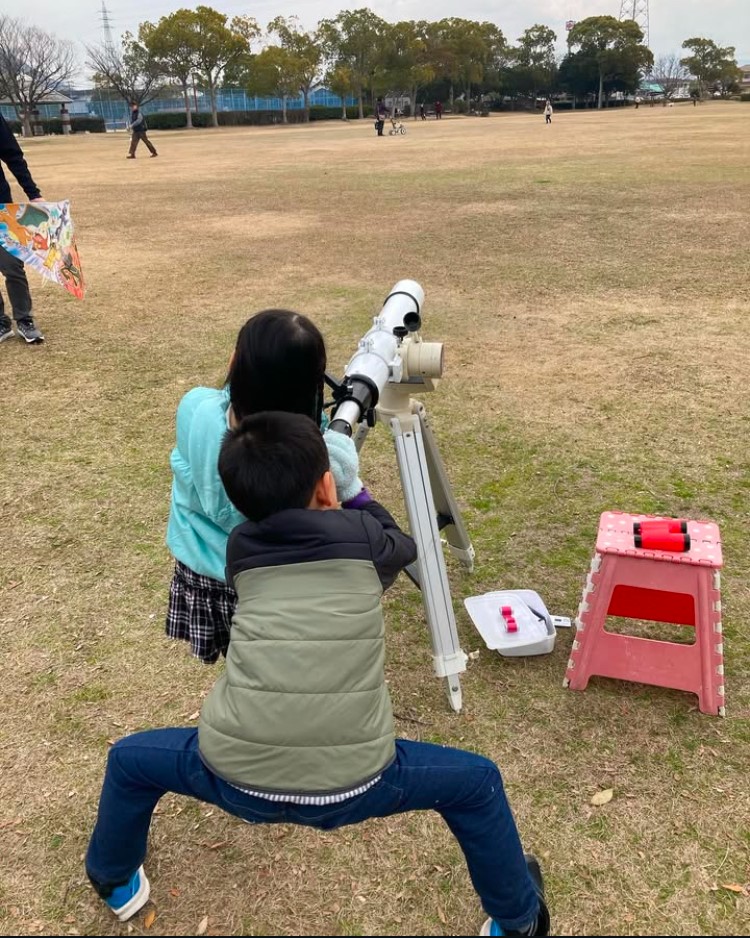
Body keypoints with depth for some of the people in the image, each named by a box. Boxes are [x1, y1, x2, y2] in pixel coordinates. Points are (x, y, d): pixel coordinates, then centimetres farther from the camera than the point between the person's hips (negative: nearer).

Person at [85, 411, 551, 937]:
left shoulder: (241, 548, 7)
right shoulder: (364, 538, 0)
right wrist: (357, 496, 38)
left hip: (238, 778, 2)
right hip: (351, 784, -1)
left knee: (130, 759, 33)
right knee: (476, 782, 25)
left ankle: (115, 885, 56)